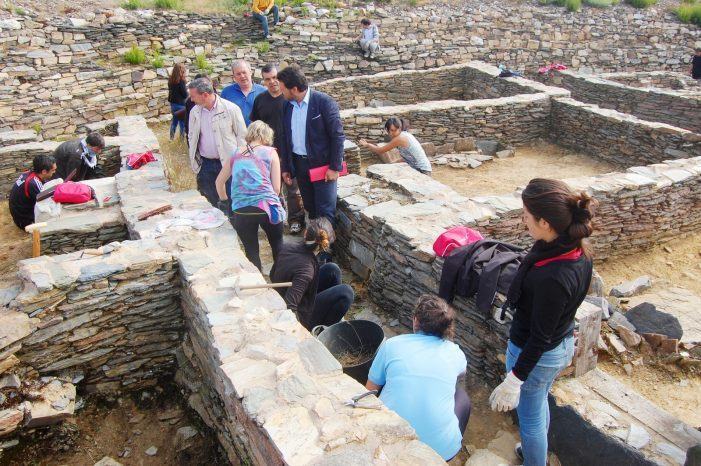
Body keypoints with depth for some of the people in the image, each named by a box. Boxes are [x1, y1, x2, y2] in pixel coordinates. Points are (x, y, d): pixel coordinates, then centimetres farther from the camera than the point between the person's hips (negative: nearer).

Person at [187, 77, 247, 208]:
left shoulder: (231, 109, -8)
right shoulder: (194, 112, 6)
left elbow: (242, 136, -4)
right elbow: (192, 138, 16)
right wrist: (194, 160, 8)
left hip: (229, 163, -4)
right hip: (205, 165, 4)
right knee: (212, 203, 10)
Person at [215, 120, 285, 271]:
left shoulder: (236, 154, 15)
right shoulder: (270, 152, 7)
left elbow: (219, 181, 24)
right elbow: (276, 188, 3)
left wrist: (224, 201, 39)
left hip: (240, 210, 2)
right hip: (266, 207, -2)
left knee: (251, 251, 12)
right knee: (277, 246, 18)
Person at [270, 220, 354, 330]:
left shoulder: (287, 247, -11)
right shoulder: (306, 269, -33)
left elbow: (272, 276, 7)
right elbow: (289, 307, -37)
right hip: (298, 317, -8)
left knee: (332, 269, 5)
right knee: (346, 292, -11)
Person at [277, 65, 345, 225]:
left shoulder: (324, 102, -13)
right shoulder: (288, 106, 5)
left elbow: (337, 135, -13)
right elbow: (284, 138, 12)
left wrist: (335, 167, -14)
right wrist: (285, 167, 11)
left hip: (322, 164, -6)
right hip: (299, 164, 6)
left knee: (325, 211, -3)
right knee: (310, 207, 15)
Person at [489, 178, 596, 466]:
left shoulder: (552, 277, -38)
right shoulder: (577, 249, -13)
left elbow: (540, 337, -28)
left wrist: (514, 380, -18)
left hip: (538, 355, -9)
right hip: (563, 345, 9)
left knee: (530, 418, 18)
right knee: (539, 404, 33)